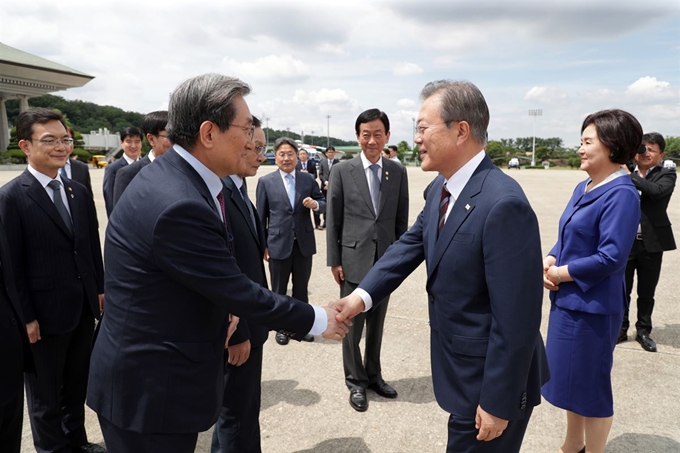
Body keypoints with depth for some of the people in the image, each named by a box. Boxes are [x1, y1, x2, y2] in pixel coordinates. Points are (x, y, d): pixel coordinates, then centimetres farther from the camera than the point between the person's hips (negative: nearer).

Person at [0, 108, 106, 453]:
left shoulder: (79, 192, 5)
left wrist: (100, 287, 9)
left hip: (84, 308, 6)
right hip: (45, 314, -6)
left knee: (77, 385, 22)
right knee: (45, 396, 15)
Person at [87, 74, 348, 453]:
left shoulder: (176, 175, 1)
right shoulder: (179, 205, -29)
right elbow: (238, 293, -22)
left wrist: (223, 307, -2)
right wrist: (316, 320, -10)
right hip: (150, 388, -8)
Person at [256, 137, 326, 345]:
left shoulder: (308, 179, 2)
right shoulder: (265, 182, -3)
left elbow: (323, 203, 7)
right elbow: (261, 217, -1)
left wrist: (315, 204, -17)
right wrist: (263, 245, -3)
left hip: (304, 243, 2)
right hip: (278, 244, -2)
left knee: (301, 288, 14)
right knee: (279, 290, 11)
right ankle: (281, 328, 28)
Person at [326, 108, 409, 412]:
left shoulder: (398, 172, 3)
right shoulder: (342, 171, -4)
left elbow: (401, 219, 7)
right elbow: (332, 220, -2)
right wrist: (334, 260, -4)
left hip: (386, 260, 2)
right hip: (354, 259, -2)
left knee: (376, 324, 16)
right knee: (352, 325, 7)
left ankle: (373, 374, 34)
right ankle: (356, 381, 26)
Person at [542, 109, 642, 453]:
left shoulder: (621, 194, -18)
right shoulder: (583, 188, 8)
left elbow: (611, 257, -24)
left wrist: (563, 272, -14)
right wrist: (549, 261, -5)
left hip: (592, 306, -9)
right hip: (568, 300, 9)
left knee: (590, 385, 8)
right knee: (573, 380, 21)